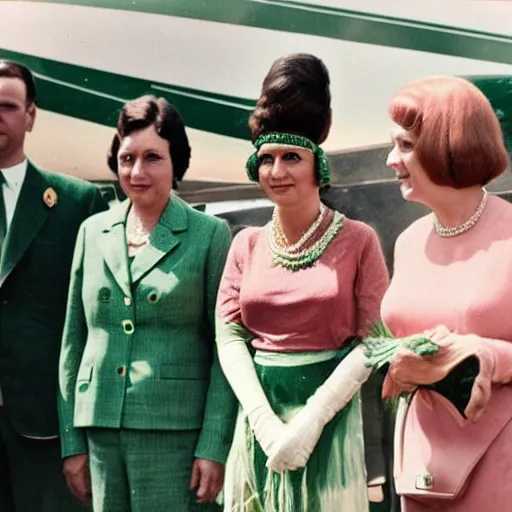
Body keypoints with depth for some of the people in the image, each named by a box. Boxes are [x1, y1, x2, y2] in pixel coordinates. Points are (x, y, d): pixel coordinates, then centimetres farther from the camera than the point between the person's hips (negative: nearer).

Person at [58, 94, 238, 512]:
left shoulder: (210, 235, -3)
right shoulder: (93, 231, 8)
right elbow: (74, 340, 10)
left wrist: (214, 447, -10)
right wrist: (72, 440, 6)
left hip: (176, 432, -3)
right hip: (100, 430, 4)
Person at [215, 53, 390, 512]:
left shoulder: (357, 240, -5)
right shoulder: (246, 245, 5)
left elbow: (372, 339, -8)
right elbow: (229, 335, 1)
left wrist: (311, 419, -14)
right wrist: (266, 422, -11)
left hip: (329, 415, -3)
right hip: (258, 415, 3)